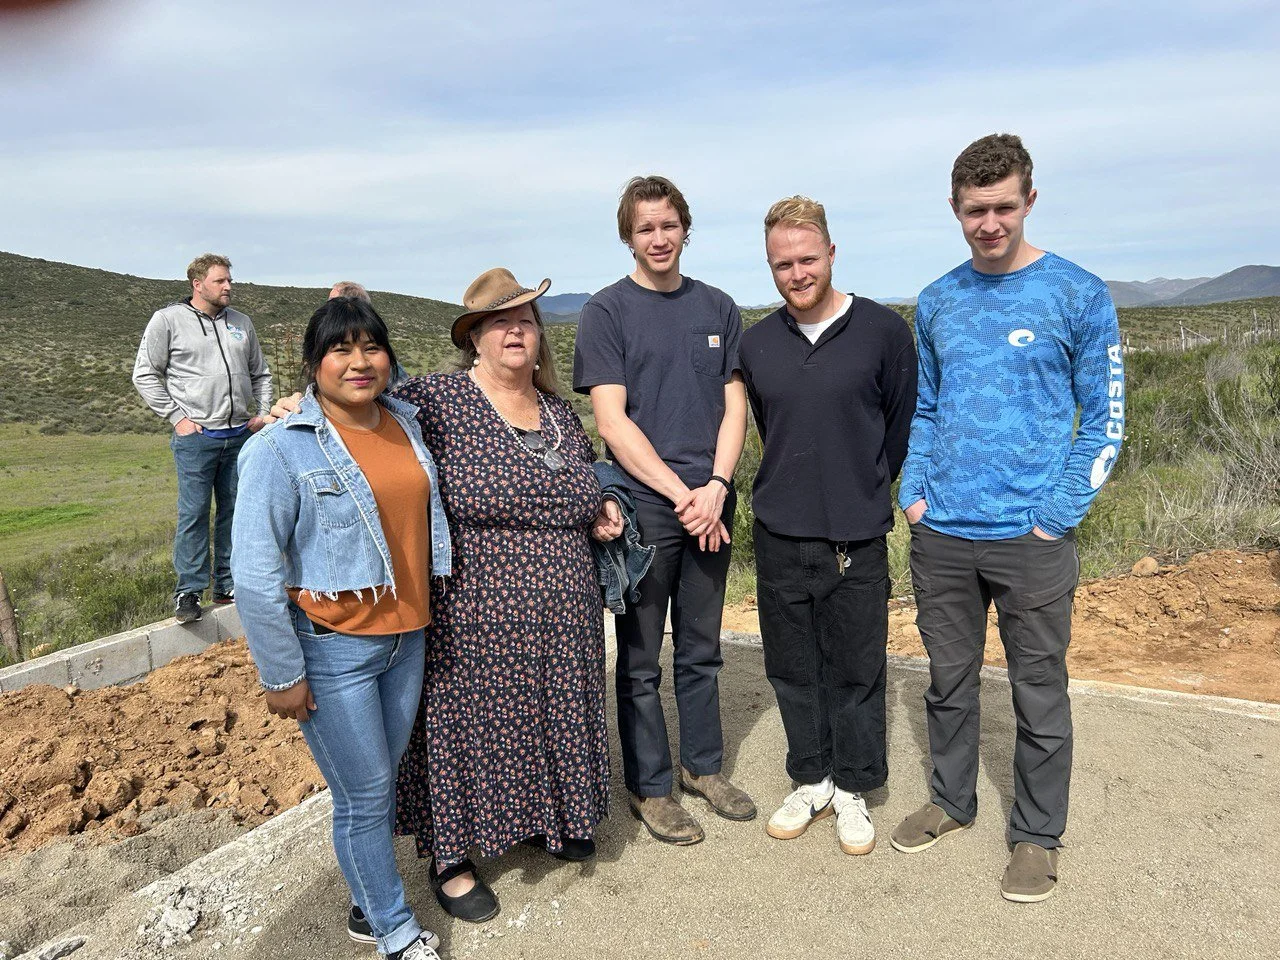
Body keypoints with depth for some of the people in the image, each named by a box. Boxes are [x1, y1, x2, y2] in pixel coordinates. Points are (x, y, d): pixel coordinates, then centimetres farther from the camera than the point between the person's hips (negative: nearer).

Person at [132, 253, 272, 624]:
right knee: (193, 514, -3)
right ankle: (188, 591, 8)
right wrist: (177, 417, -7)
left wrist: (262, 413, 9)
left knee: (236, 511, 10)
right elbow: (145, 375, 0)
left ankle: (229, 585, 21)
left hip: (240, 436, 5)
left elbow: (260, 373, 21)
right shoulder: (168, 320, -2)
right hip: (196, 437, -4)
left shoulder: (241, 322, 12)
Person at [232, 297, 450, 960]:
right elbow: (254, 572, -14)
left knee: (383, 779, 19)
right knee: (364, 796, 8)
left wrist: (421, 614, 15)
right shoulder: (282, 449, -15)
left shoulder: (406, 424, 3)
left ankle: (368, 904, 41)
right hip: (333, 649, -5)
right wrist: (281, 675, -11)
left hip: (406, 637, 6)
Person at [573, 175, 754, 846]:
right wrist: (681, 494, -14)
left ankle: (703, 766, 33)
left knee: (701, 650, 16)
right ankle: (648, 786, 24)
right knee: (641, 658, 7)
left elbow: (734, 406, 7)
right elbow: (612, 422, -9)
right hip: (643, 507, -4)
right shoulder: (606, 312, -2)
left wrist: (716, 486, -8)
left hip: (710, 505, 4)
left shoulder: (717, 308, 11)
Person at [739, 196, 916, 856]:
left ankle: (852, 790, 29)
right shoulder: (757, 343, 5)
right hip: (779, 536, 3)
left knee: (856, 671, 8)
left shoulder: (883, 331, -5)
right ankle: (811, 782, 32)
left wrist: (865, 493, 10)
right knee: (793, 668, 13)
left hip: (856, 540, -3)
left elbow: (902, 425, 4)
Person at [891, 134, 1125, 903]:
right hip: (941, 534, 4)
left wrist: (1057, 514, -11)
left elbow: (1104, 419, -3)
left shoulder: (1078, 295, -4)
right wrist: (914, 491, 3)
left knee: (1040, 693, 9)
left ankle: (1038, 835, 28)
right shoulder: (938, 302, 8)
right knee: (950, 680, 16)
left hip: (1032, 537, -3)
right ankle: (952, 800, 36)